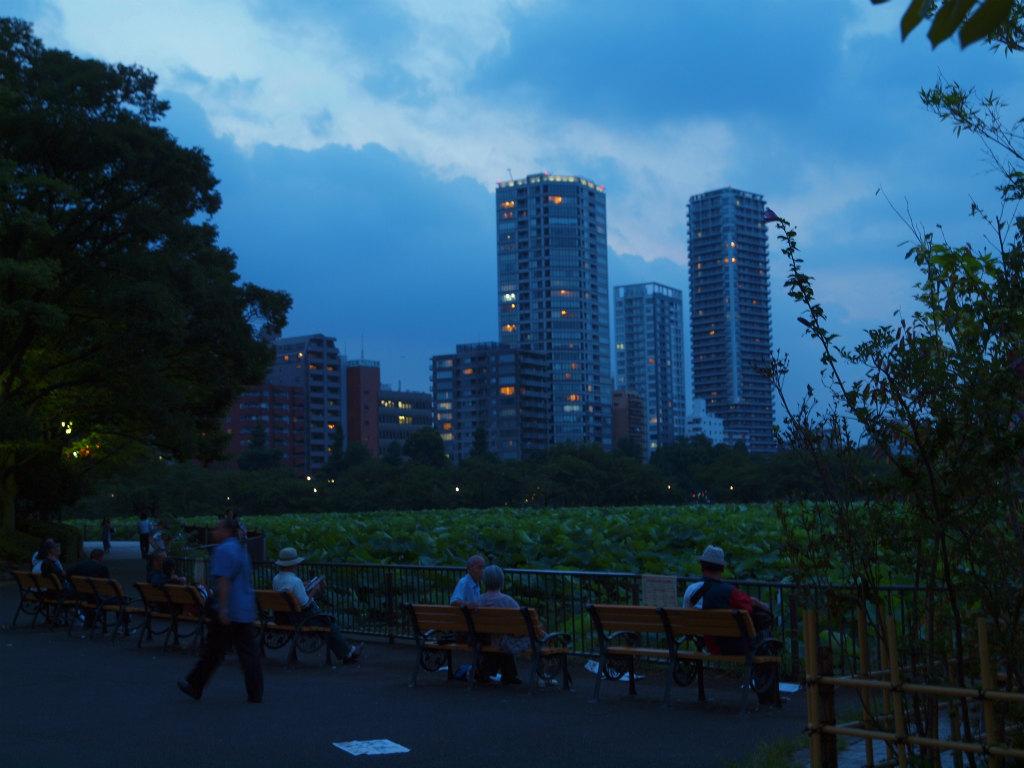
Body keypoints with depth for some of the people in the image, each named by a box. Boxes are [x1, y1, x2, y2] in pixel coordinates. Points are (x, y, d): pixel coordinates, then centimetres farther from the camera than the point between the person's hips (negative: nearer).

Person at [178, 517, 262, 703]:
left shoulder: (223, 550, -12)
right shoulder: (240, 549, 18)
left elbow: (223, 581, -21)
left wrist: (222, 609, -25)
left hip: (229, 613, -8)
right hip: (247, 611, 8)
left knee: (213, 652, 5)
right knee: (249, 652, 4)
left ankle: (195, 687, 18)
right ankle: (255, 694, 2)